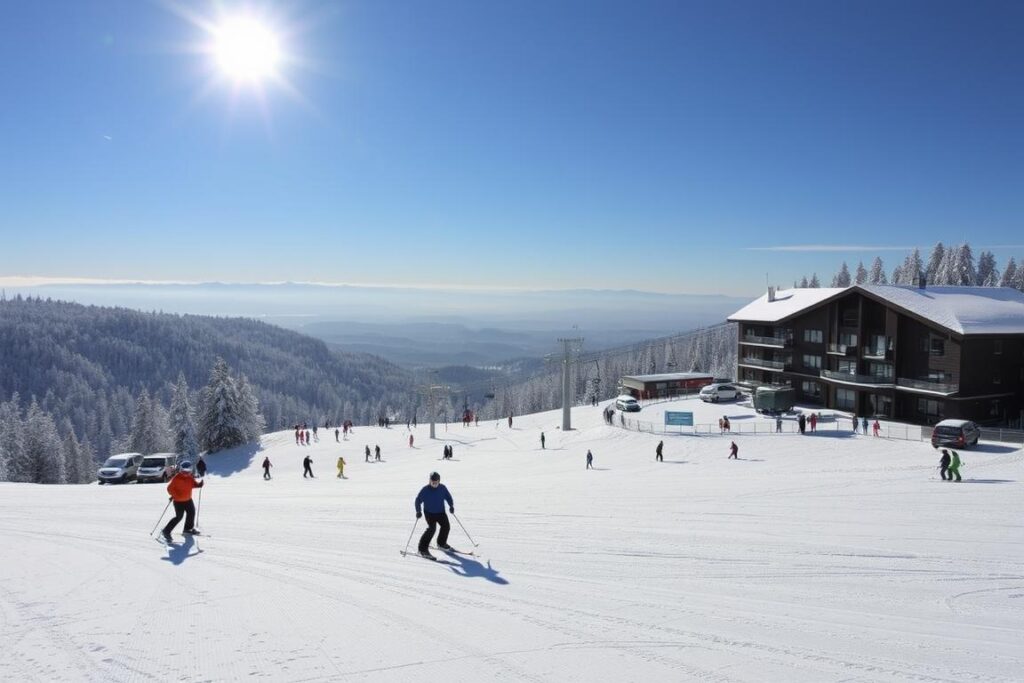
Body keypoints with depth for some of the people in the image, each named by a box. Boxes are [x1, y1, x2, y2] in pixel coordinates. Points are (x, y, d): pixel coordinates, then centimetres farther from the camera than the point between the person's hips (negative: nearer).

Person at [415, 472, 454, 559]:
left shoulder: (443, 488, -7)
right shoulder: (425, 490, -16)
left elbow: (448, 497, 6)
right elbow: (418, 500, -10)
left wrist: (451, 506, -8)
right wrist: (418, 511, -21)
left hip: (441, 512, 5)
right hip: (429, 513, -5)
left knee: (446, 526, 8)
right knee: (432, 528, -20)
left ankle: (441, 543, 36)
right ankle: (423, 549, -15)